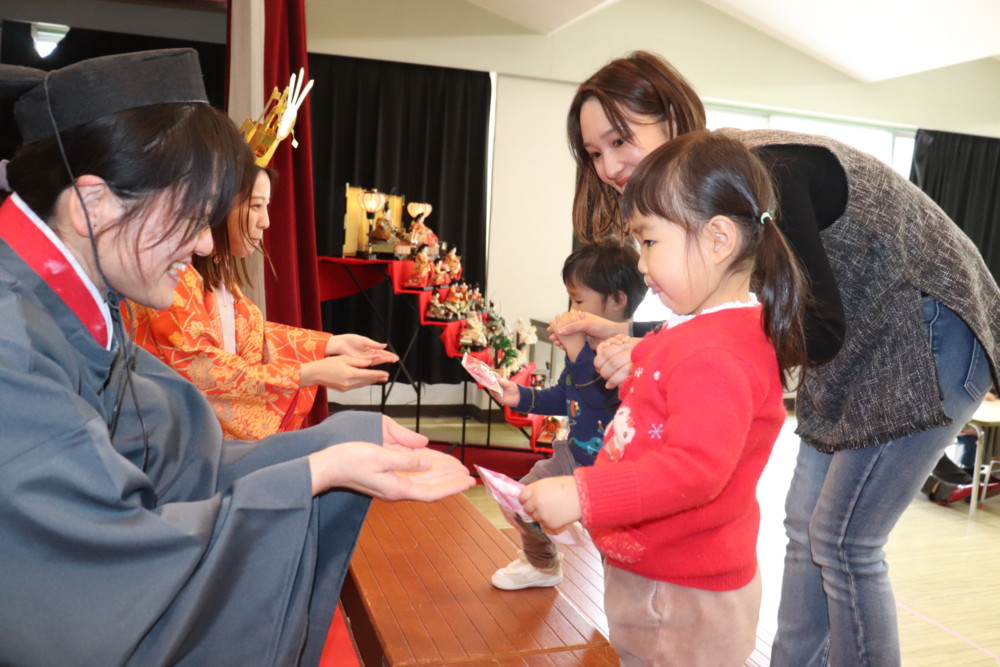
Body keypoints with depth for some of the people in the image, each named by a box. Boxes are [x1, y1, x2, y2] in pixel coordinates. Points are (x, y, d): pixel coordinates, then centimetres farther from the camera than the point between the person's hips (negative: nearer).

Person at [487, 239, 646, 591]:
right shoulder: (586, 343, 0)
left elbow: (603, 398, -37)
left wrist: (577, 352, -32)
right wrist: (521, 397, 4)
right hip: (574, 455, 8)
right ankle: (541, 565, 46)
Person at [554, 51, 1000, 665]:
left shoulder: (762, 174, -27)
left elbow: (818, 330, -27)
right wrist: (630, 339, -7)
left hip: (928, 333, -9)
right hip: (860, 347, 9)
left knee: (842, 542, -5)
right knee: (806, 528, 12)